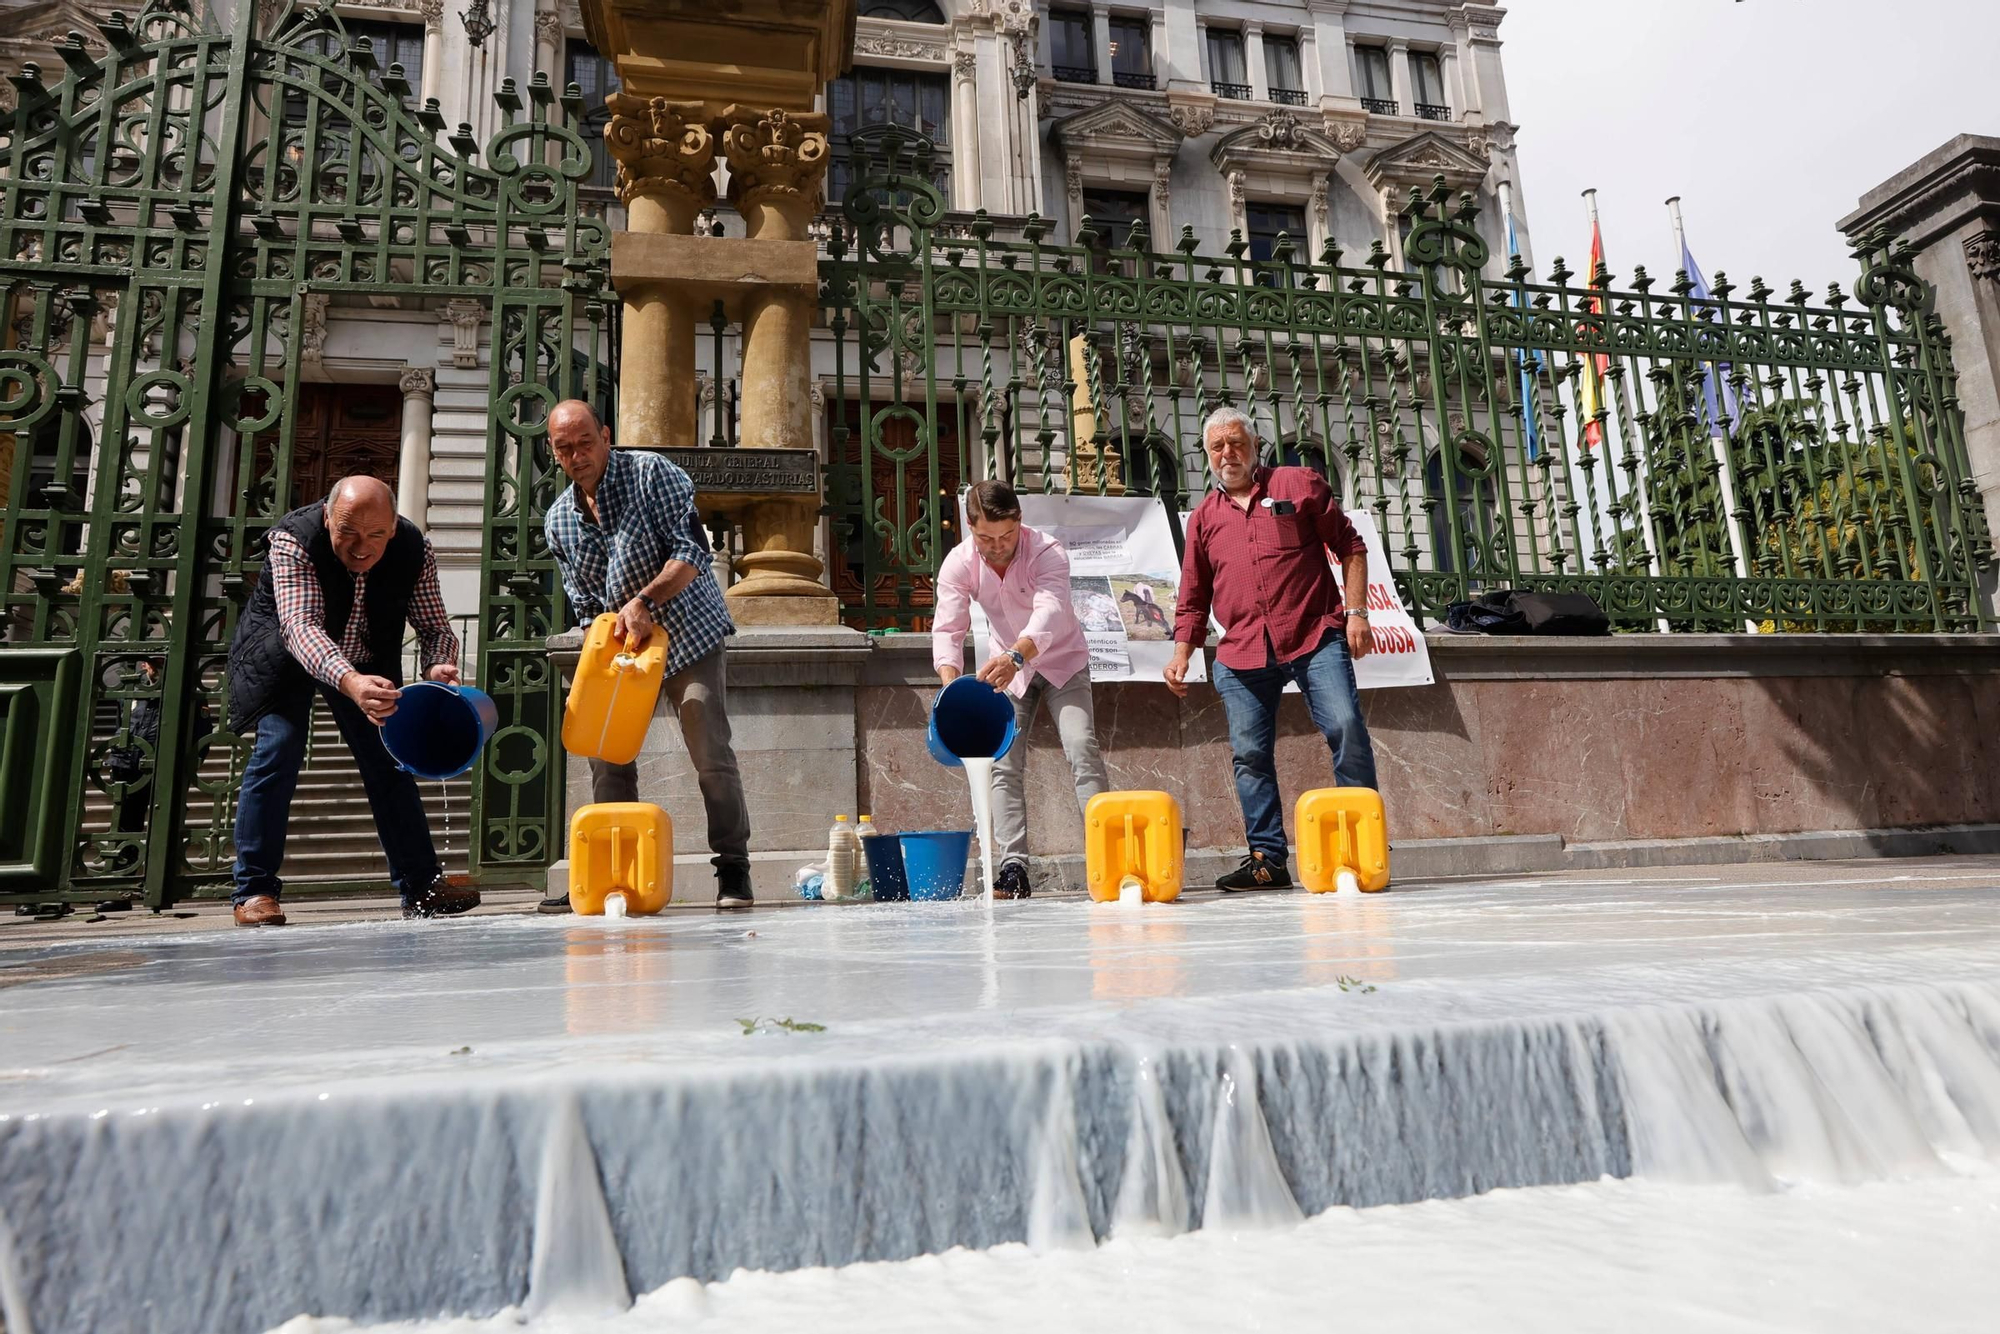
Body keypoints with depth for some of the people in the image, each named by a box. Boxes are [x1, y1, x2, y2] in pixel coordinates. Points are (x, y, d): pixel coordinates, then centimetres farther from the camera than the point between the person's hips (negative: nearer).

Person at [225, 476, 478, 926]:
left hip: (366, 661, 3)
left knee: (389, 759, -1)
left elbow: (434, 624, -16)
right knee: (278, 750, -18)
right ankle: (254, 891, -7)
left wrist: (440, 665, -40)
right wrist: (349, 682, -61)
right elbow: (301, 627, -43)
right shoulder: (292, 540, -32)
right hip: (283, 651, -3)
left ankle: (421, 888, 5)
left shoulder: (414, 549, -22)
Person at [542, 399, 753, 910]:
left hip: (688, 634, -5)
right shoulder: (558, 520, 6)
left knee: (711, 755, -10)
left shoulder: (651, 473, -8)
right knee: (608, 761, 2)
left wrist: (644, 602, -27)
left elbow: (693, 553, -16)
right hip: (620, 644, 5)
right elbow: (585, 605, 9)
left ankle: (733, 870, 2)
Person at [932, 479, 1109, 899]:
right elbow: (947, 628, -27)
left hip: (1062, 661, -3)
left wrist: (1017, 655, -66)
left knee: (1082, 749, -18)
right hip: (1007, 665, 3)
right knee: (1004, 765, -5)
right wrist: (951, 679, -49)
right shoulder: (958, 564, -19)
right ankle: (1014, 869, -2)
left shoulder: (1047, 552, -28)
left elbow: (1050, 611, -46)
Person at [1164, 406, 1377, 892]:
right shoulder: (1203, 517, 17)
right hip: (1241, 653, 3)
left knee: (1346, 727, -14)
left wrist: (1356, 611, -2)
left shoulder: (1299, 484, 9)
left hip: (1316, 637, -3)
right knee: (1250, 755, 0)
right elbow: (1193, 597, 19)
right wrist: (1182, 651, 8)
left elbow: (1349, 546, 8)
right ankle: (1267, 858, 9)